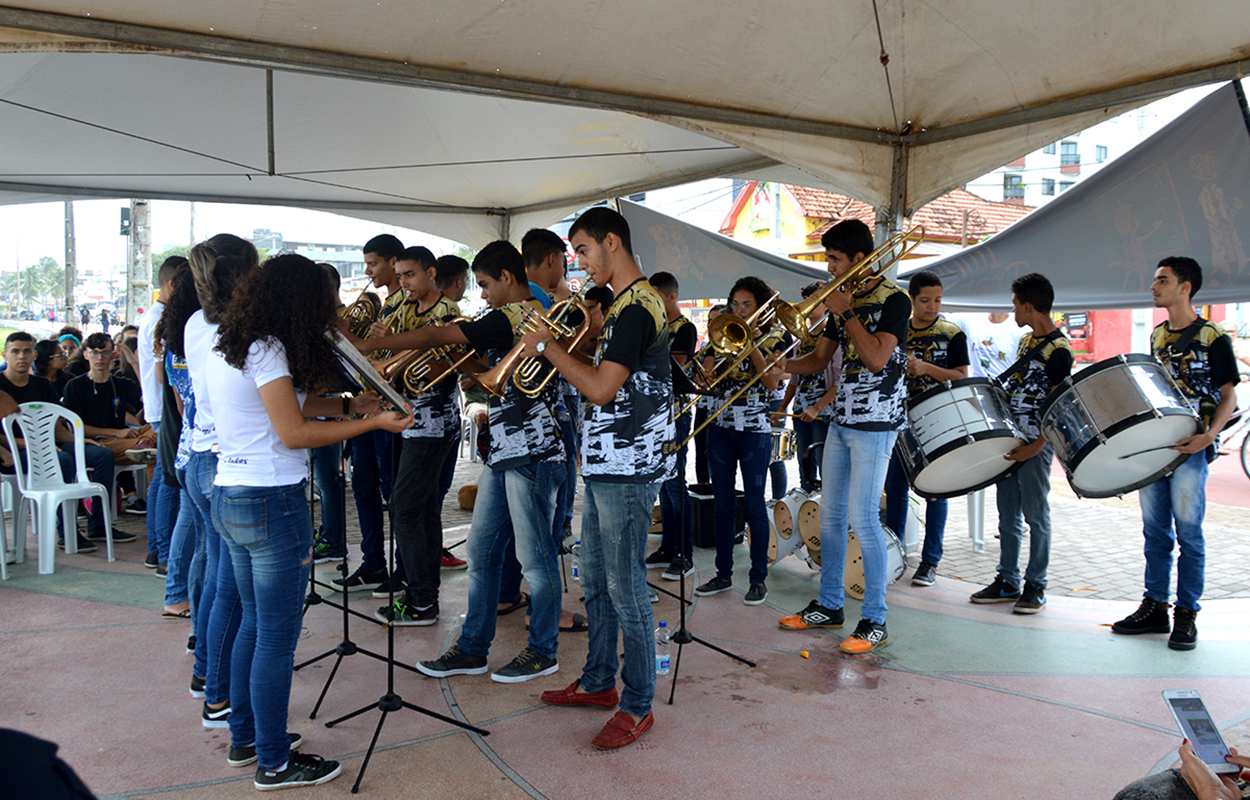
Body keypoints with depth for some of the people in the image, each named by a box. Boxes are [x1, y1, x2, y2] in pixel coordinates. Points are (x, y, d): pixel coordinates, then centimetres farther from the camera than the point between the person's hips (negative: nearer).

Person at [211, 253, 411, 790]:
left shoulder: (226, 347, 13)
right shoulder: (267, 350, -15)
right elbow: (294, 432, -19)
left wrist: (350, 406, 12)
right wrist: (374, 424, -15)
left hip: (227, 498, 10)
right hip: (272, 503, -10)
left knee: (254, 624, 20)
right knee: (277, 637, 0)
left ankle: (245, 739, 32)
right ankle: (275, 763, 10)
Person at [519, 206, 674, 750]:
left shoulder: (636, 307, -16)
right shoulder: (623, 305, 17)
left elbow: (602, 388, -22)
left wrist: (547, 347, -12)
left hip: (628, 470, -11)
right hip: (605, 466, 11)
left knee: (625, 590, -2)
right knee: (595, 581, 18)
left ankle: (637, 706, 10)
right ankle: (598, 681, 32)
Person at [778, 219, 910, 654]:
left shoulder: (894, 300, -9)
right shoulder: (843, 299, 14)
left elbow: (877, 358, -22)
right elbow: (818, 359, 16)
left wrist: (847, 312, -15)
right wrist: (779, 367, -2)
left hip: (875, 424, -8)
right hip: (841, 419, 8)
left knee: (862, 517, -9)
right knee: (830, 514, 11)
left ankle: (875, 620, 1)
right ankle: (829, 605, 23)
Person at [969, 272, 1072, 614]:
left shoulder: (1058, 349, -13)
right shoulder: (1026, 341, 12)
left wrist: (1036, 445, -21)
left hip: (1035, 445, -8)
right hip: (1008, 439, 8)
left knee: (1036, 516, 1)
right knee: (1007, 515, 11)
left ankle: (1035, 586, 10)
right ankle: (1007, 582, 20)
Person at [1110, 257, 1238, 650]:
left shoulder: (1213, 337, -6)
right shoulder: (1157, 335, 13)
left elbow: (1229, 396, -6)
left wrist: (1209, 435, -21)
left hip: (1190, 445, -6)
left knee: (1188, 531, -2)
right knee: (1155, 531, 10)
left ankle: (1187, 614, 7)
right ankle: (1154, 606, 18)